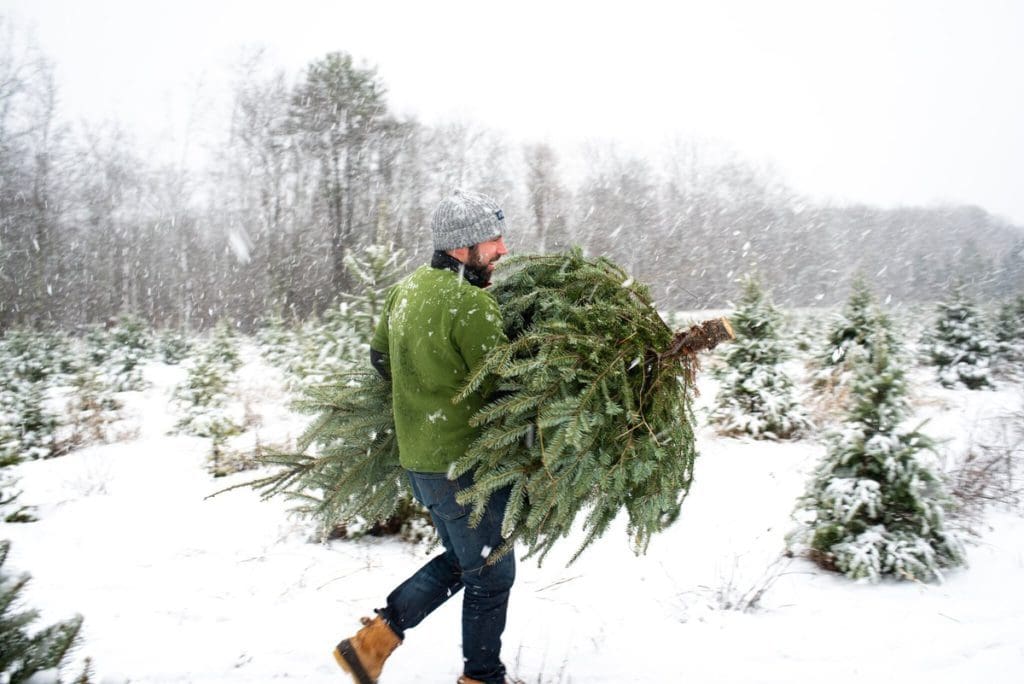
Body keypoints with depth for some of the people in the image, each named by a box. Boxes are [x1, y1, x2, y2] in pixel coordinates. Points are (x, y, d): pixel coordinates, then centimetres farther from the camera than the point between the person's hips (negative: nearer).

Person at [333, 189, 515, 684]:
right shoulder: (472, 304, -22)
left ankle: (374, 639, 22)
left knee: (460, 560, 25)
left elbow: (379, 354, 17)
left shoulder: (407, 288, 6)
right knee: (491, 574, 11)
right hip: (465, 462, -9)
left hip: (416, 455, 9)